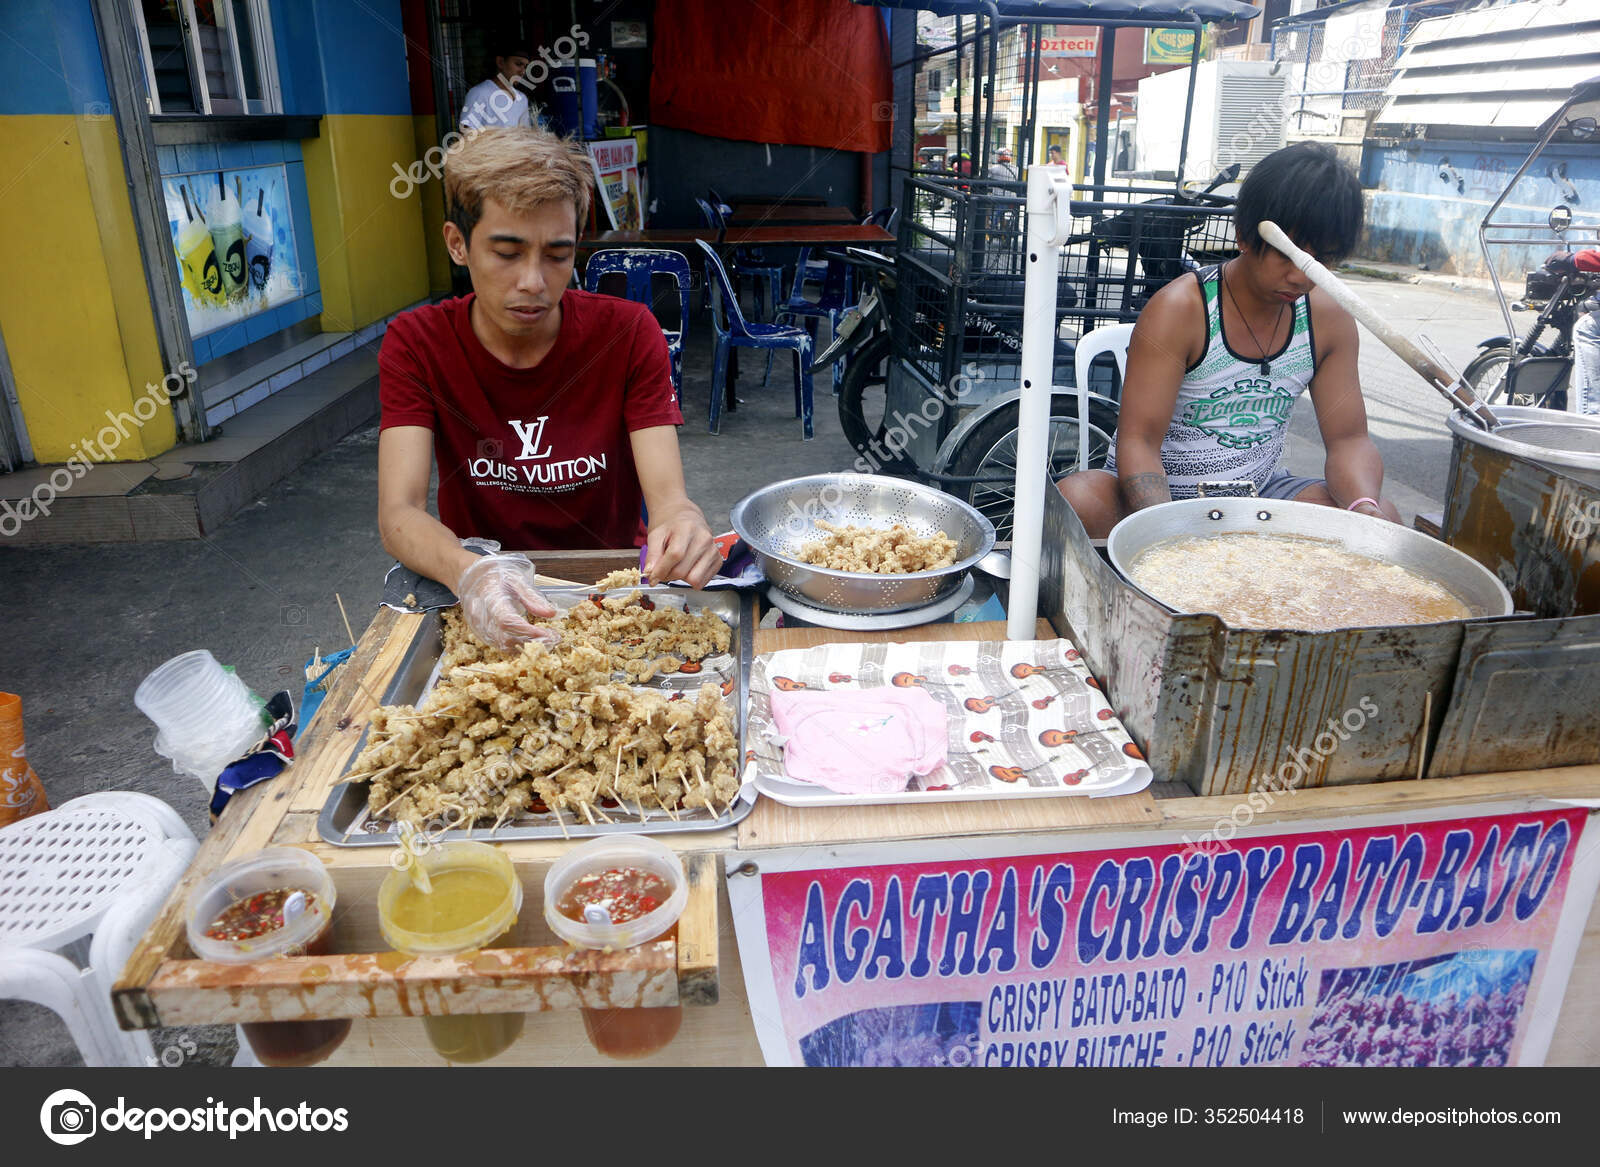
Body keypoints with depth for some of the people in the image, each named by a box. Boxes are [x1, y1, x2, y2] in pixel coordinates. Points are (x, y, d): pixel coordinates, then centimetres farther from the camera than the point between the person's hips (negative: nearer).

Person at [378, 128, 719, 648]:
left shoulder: (627, 333, -8)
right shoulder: (416, 344, -7)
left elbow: (668, 496, -16)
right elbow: (399, 513, -17)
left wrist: (683, 524, -42)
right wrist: (468, 572, -40)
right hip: (484, 603, -1)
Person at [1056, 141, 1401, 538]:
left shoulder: (1329, 319, 0)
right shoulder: (1179, 308, -17)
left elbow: (1349, 438, 2)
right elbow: (1138, 441, -22)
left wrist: (1365, 506, -22)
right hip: (1158, 496, -4)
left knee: (1380, 517, -20)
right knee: (1076, 500, -35)